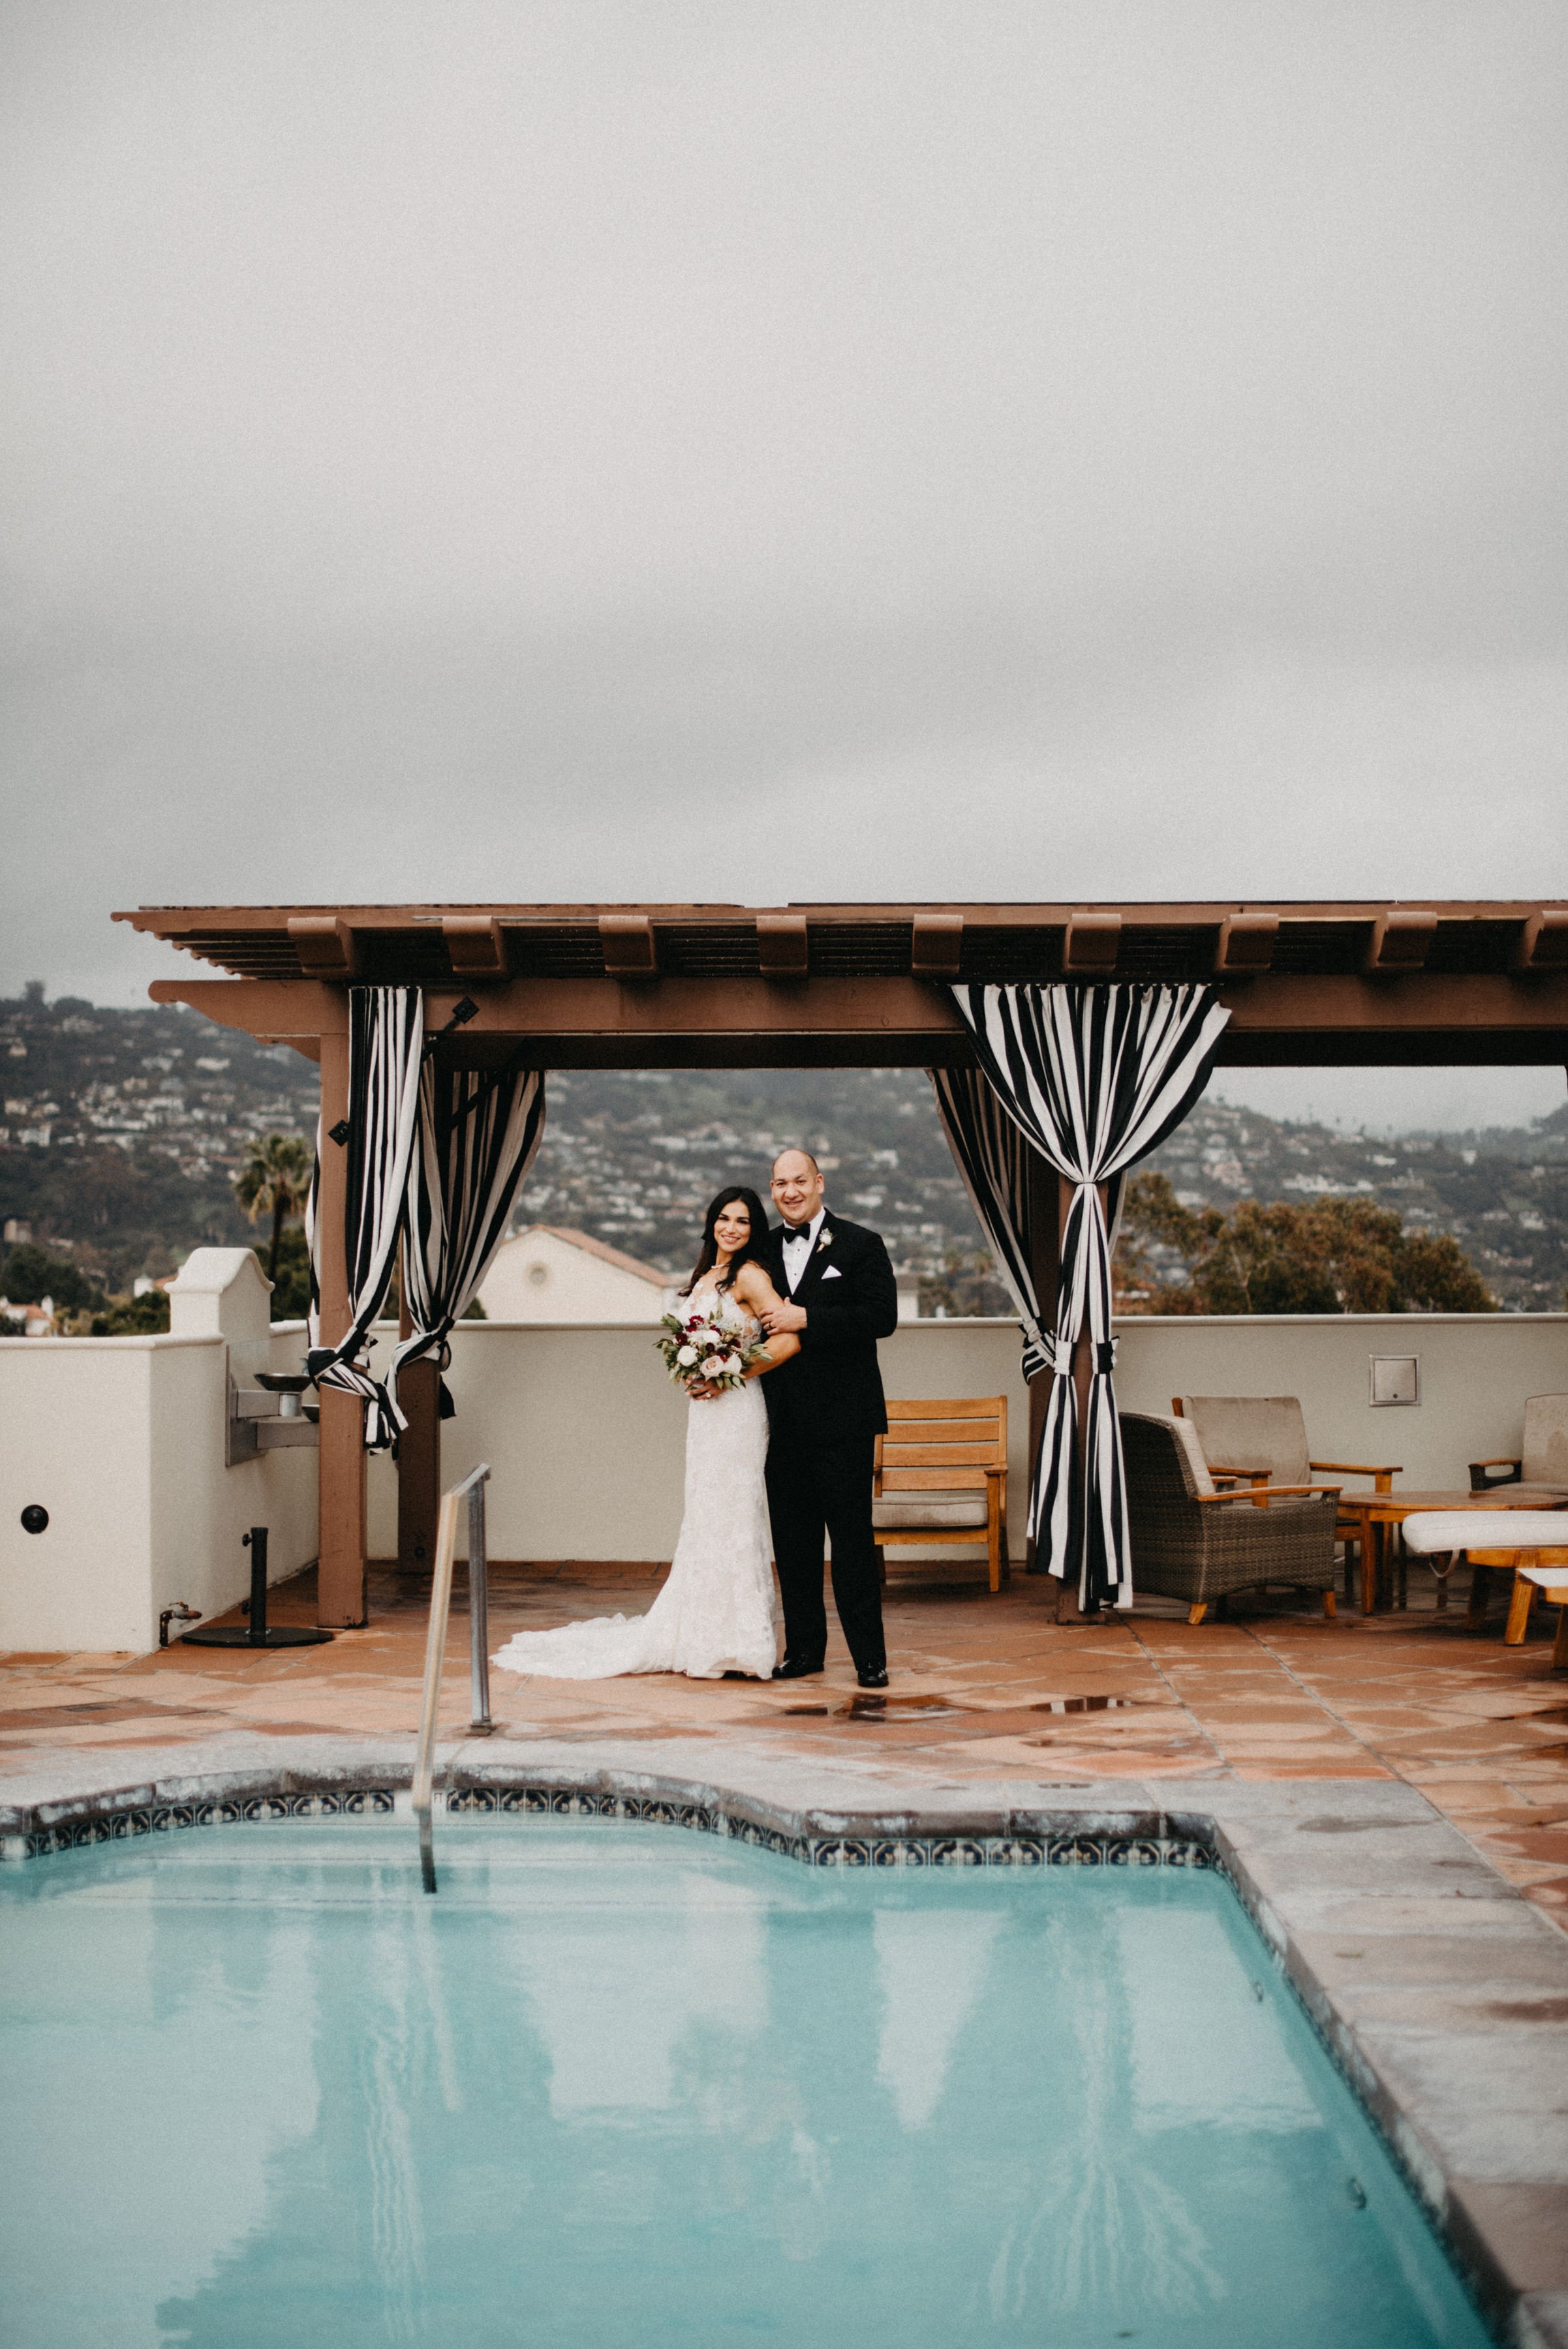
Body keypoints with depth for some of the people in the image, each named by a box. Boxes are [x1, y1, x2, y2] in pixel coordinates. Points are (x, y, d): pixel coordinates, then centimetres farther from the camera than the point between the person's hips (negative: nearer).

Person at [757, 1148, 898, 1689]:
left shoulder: (860, 1245, 0)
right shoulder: (763, 1250, 13)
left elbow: (882, 1316, -12)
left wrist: (806, 1319, -17)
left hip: (842, 1420, -4)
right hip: (783, 1421, 5)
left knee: (852, 1538, -4)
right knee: (793, 1539, 8)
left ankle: (870, 1657, 1)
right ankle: (804, 1648, 17)